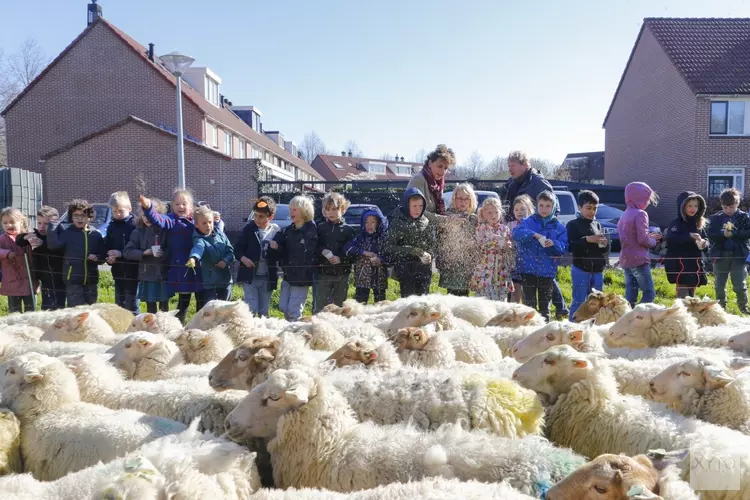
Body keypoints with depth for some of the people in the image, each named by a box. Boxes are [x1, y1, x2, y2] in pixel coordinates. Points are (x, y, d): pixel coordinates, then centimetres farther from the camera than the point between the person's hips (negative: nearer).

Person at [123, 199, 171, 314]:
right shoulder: (139, 232, 0)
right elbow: (127, 252, -4)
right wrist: (144, 253, -14)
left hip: (164, 275, 0)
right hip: (147, 276, 0)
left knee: (164, 308, 9)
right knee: (151, 308, 7)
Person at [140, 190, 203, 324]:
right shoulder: (171, 220, -5)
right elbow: (158, 219, -26)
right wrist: (148, 207, -47)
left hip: (197, 267, 5)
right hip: (180, 268, -4)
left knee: (201, 299, 11)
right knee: (183, 300, 2)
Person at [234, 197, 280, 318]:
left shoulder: (276, 230, -2)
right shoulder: (248, 228, -5)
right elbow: (237, 249, -1)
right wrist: (243, 258, -19)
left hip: (267, 277, 2)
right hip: (250, 276, -1)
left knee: (264, 311, 12)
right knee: (251, 308, -6)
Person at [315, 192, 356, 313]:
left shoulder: (348, 230, 1)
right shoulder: (320, 228, 4)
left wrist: (341, 258, -18)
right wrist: (322, 251, -17)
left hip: (342, 275, 0)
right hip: (323, 273, 0)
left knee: (339, 305, 11)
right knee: (320, 306, 1)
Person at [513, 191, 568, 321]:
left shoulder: (559, 227, 5)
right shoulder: (529, 221, 0)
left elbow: (564, 247, -2)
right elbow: (516, 233, -17)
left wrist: (554, 243, -23)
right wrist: (534, 234, -32)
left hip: (547, 270, 1)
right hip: (528, 268, -1)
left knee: (545, 303, 10)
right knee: (529, 302, 2)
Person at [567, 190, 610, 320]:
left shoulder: (597, 225, 13)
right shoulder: (573, 224, -4)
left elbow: (605, 250, 18)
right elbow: (569, 246, -14)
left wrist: (605, 244, -4)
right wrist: (587, 239, -21)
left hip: (597, 270, 6)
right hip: (581, 270, -6)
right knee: (579, 302, -3)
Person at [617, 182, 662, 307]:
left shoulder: (625, 215, 15)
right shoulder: (640, 214, -11)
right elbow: (642, 239, -16)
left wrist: (650, 238, 15)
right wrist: (653, 241, 3)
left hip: (626, 260, 8)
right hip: (638, 260, -8)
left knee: (630, 294, 9)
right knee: (649, 293, -3)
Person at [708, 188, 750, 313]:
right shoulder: (715, 218, 2)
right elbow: (710, 235, -5)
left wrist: (735, 233, -23)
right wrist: (723, 234, -23)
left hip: (739, 255, -1)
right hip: (720, 255, 1)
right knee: (720, 285, 10)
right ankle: (721, 307, 23)